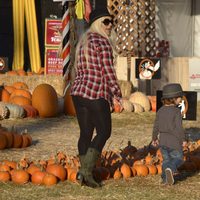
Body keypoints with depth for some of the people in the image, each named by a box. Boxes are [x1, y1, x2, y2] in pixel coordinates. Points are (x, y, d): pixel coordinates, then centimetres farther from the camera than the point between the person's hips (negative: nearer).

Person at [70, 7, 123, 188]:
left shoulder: (83, 42, 15)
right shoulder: (103, 43, -13)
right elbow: (108, 72, -16)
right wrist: (117, 96, -10)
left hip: (78, 92, 8)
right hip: (97, 95, -8)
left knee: (86, 133, 12)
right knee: (104, 132, 5)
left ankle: (85, 173, 12)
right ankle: (86, 170, -5)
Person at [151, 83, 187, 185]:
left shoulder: (160, 111, 4)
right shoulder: (176, 111, -15)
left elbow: (156, 126, 9)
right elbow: (179, 127, -17)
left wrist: (154, 138, 22)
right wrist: (183, 139, -7)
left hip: (163, 140, 5)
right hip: (174, 140, -5)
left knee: (166, 159, 16)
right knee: (178, 158, 8)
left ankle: (165, 177, 5)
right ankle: (171, 169, -20)